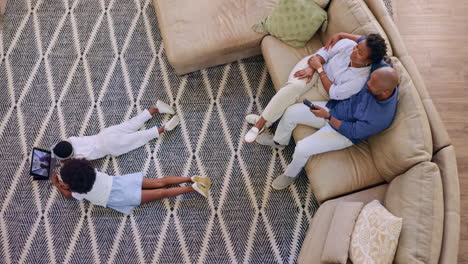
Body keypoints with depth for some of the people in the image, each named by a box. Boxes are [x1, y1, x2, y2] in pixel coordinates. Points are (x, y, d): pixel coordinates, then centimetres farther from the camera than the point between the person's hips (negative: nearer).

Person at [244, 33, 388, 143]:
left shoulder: (361, 79, -28)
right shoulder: (348, 44, -20)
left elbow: (333, 93, -23)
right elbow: (324, 52, -9)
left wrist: (319, 69, -23)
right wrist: (311, 68, -27)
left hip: (325, 88, -1)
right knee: (294, 86, -29)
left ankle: (263, 120, -8)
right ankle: (262, 121, -22)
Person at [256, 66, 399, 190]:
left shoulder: (382, 117, -35)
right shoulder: (378, 78, -20)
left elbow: (352, 131, -23)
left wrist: (327, 117, -28)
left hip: (343, 132, -6)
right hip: (334, 107, 6)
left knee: (302, 149, -18)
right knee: (291, 112, 1)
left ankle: (290, 174, 18)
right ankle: (279, 141, 34)